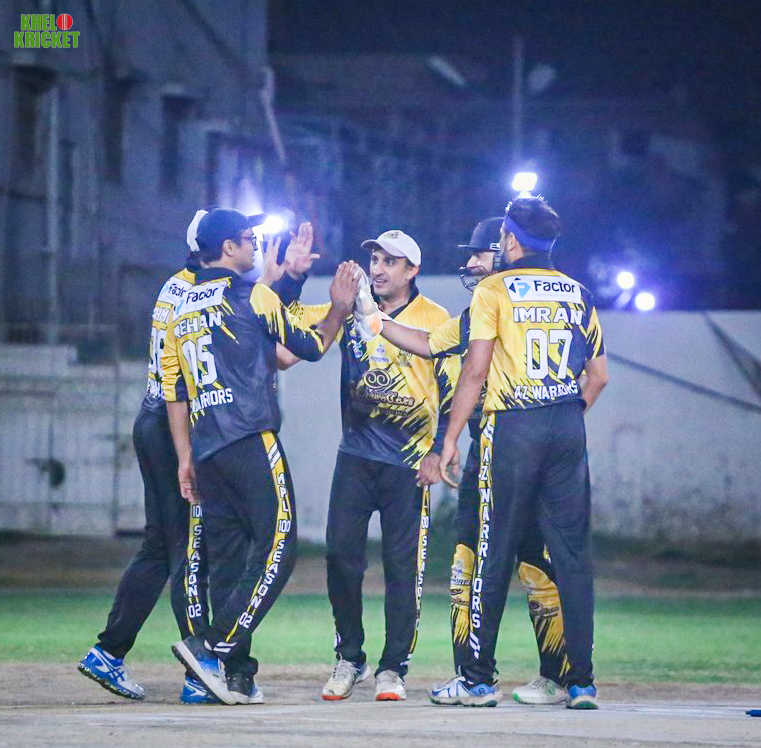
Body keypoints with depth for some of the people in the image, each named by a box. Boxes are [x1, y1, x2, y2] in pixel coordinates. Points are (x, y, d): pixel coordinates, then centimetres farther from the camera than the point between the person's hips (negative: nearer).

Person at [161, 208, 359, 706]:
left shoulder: (181, 312, 18)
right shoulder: (253, 295, -1)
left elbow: (174, 393, 16)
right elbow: (311, 347, 6)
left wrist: (186, 459, 18)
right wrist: (340, 310, 21)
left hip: (206, 453, 7)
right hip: (252, 441, -7)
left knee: (228, 558, 8)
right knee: (277, 546, -8)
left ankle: (237, 677, 4)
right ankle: (215, 647, -20)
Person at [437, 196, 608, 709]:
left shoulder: (494, 291, -2)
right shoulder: (578, 294, 12)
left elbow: (476, 371, -6)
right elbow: (599, 375, 12)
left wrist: (451, 437, -1)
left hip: (513, 428, -4)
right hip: (569, 427, 4)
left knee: (496, 554, 1)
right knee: (574, 553, 3)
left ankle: (479, 680, 3)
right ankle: (582, 681, 0)